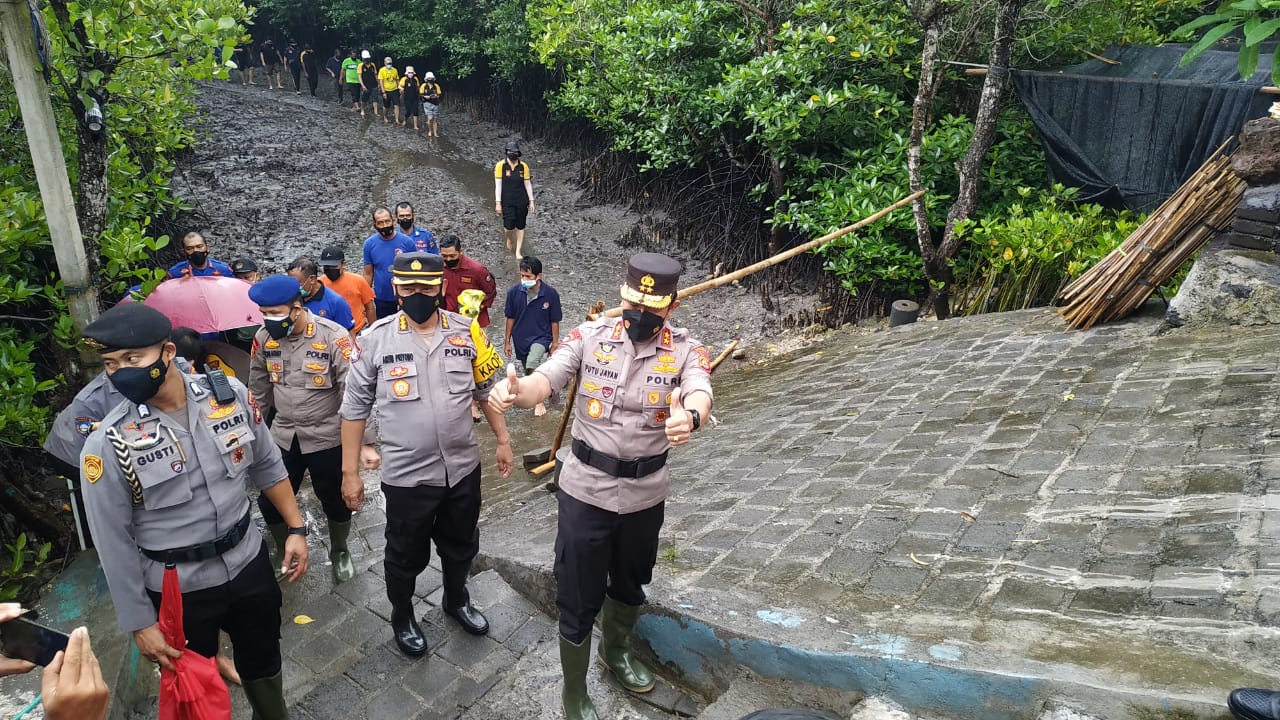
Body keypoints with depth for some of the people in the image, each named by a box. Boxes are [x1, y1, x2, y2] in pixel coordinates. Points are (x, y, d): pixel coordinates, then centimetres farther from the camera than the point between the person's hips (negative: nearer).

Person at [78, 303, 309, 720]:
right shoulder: (107, 445, -19)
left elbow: (267, 465, 4)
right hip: (177, 592, -2)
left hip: (249, 565, 3)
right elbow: (114, 543, -11)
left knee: (264, 667, 23)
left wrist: (295, 528, 3)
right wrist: (139, 624, -6)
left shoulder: (230, 392, -11)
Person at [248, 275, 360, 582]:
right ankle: (284, 555, 39)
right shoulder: (264, 337, -5)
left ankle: (340, 552, 40)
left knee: (335, 502, 12)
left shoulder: (333, 336, -20)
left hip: (327, 438, -4)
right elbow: (258, 391, 10)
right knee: (269, 503, 12)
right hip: (282, 437, 4)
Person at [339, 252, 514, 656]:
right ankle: (402, 617, 44)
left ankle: (456, 600, 51)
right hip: (407, 475, -2)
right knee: (406, 555, 17)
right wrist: (350, 472, -4)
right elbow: (355, 408, -5)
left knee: (460, 545, 23)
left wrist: (503, 440, 8)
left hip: (463, 467, 3)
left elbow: (487, 390, 7)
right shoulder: (375, 339, -11)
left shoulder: (467, 332, -5)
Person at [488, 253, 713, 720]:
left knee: (630, 585, 25)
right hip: (586, 490, -2)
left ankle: (615, 652, 56)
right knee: (578, 598, 8)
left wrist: (689, 416, -53)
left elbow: (700, 393, -28)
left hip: (646, 494, 2)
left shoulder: (686, 351, -8)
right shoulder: (589, 336, -8)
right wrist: (514, 391, -45)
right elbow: (545, 380, -20)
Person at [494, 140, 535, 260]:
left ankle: (518, 251, 17)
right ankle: (509, 238, 27)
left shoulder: (523, 166, 0)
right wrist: (497, 203, -8)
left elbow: (527, 184, 6)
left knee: (520, 226, 6)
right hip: (507, 202, -2)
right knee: (509, 226, -10)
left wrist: (531, 201, 5)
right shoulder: (500, 165, -6)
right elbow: (498, 185, -5)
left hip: (521, 201, 2)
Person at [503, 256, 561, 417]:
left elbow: (554, 321, -5)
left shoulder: (551, 294, -17)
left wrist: (555, 344, -1)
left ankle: (538, 401, -9)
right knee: (529, 373, 18)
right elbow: (510, 318, 0)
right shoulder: (513, 292, -13)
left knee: (532, 366, -27)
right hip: (520, 339, 4)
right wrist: (507, 341, 5)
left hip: (541, 337, -3)